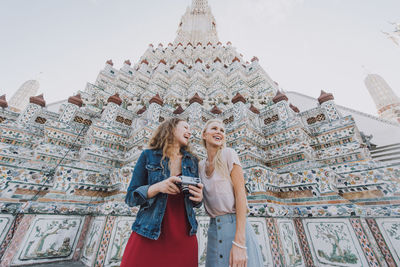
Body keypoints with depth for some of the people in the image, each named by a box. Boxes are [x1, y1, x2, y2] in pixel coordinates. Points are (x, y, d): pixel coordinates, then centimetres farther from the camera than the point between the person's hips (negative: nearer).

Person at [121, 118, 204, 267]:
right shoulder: (149, 156, -3)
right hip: (148, 235, -2)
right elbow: (131, 197, -3)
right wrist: (158, 187, -22)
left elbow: (194, 201, 12)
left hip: (183, 236, 3)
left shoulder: (192, 161, 6)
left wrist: (199, 197, -13)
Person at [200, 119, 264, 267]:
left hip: (234, 225, -4)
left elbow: (241, 194, -13)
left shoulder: (228, 154, -7)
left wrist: (239, 242, -18)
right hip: (213, 229, 5)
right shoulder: (201, 165, 8)